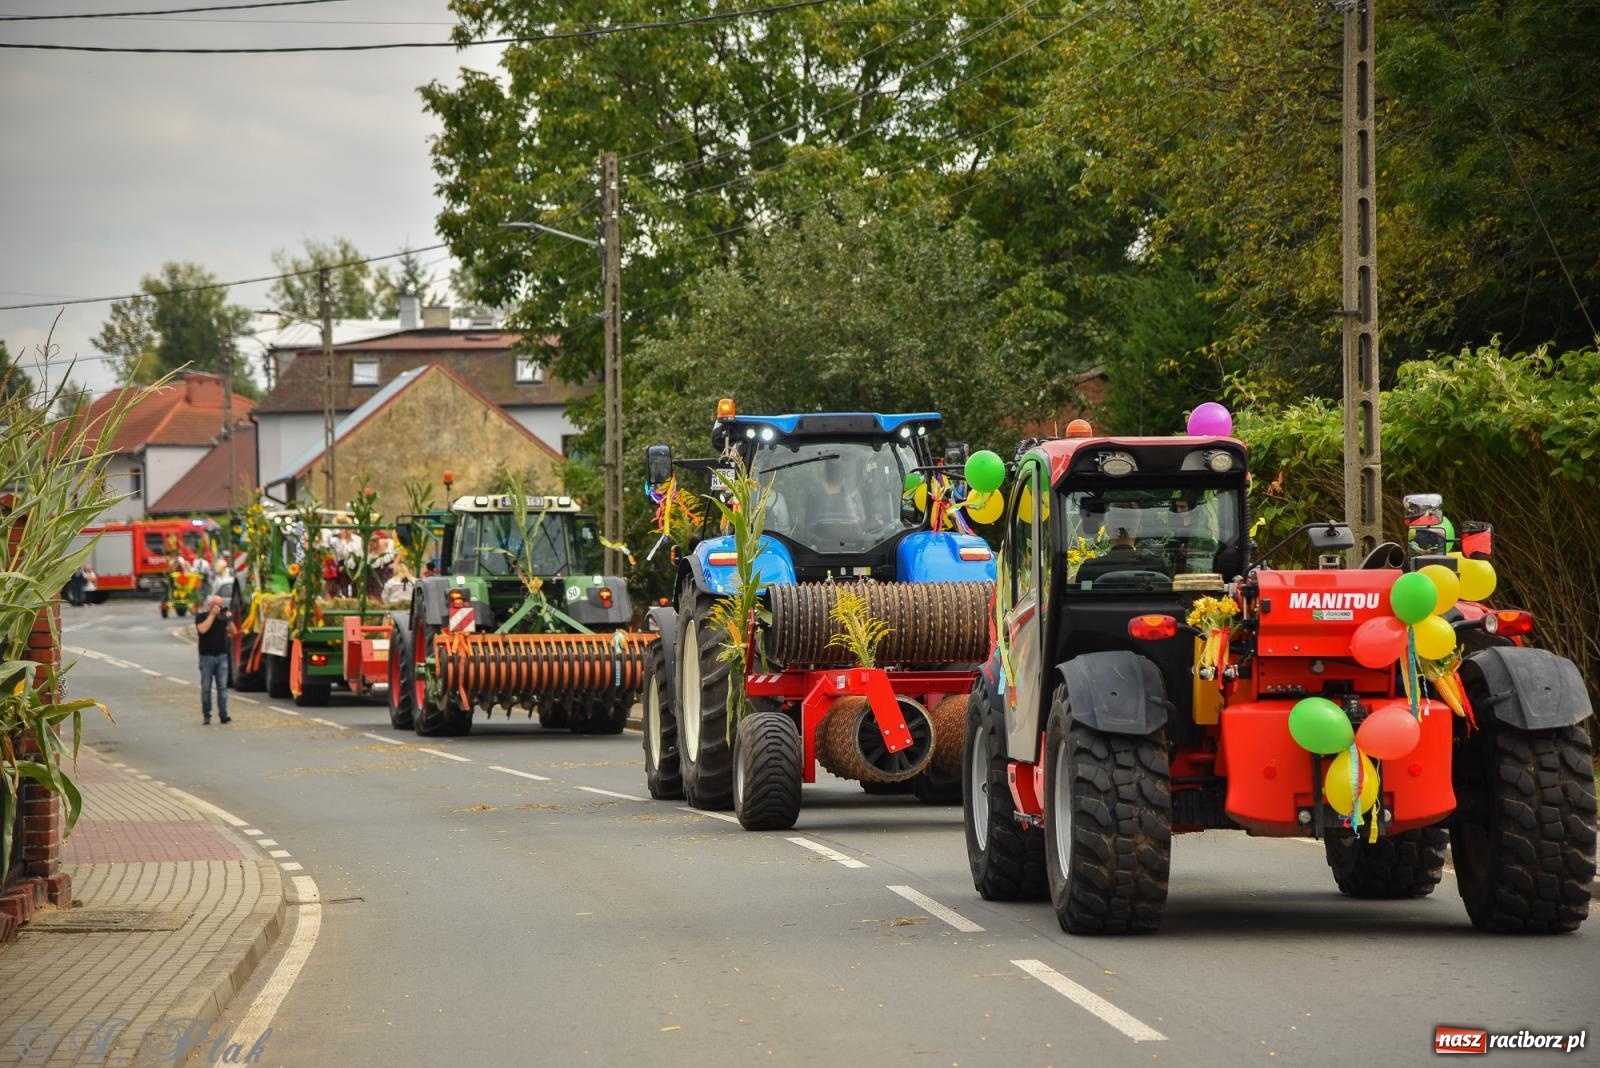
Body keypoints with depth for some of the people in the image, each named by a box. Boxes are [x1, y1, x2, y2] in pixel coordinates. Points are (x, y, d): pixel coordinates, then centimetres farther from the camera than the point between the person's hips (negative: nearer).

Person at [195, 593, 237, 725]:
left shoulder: (223, 616, 10)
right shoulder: (201, 616, 0)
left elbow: (233, 632, 6)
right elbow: (202, 629, -18)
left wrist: (229, 620, -9)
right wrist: (212, 614, -16)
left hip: (222, 656, 3)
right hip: (207, 656, -3)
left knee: (222, 687, -3)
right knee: (206, 688, 0)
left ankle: (223, 715, -4)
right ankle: (206, 715, 6)